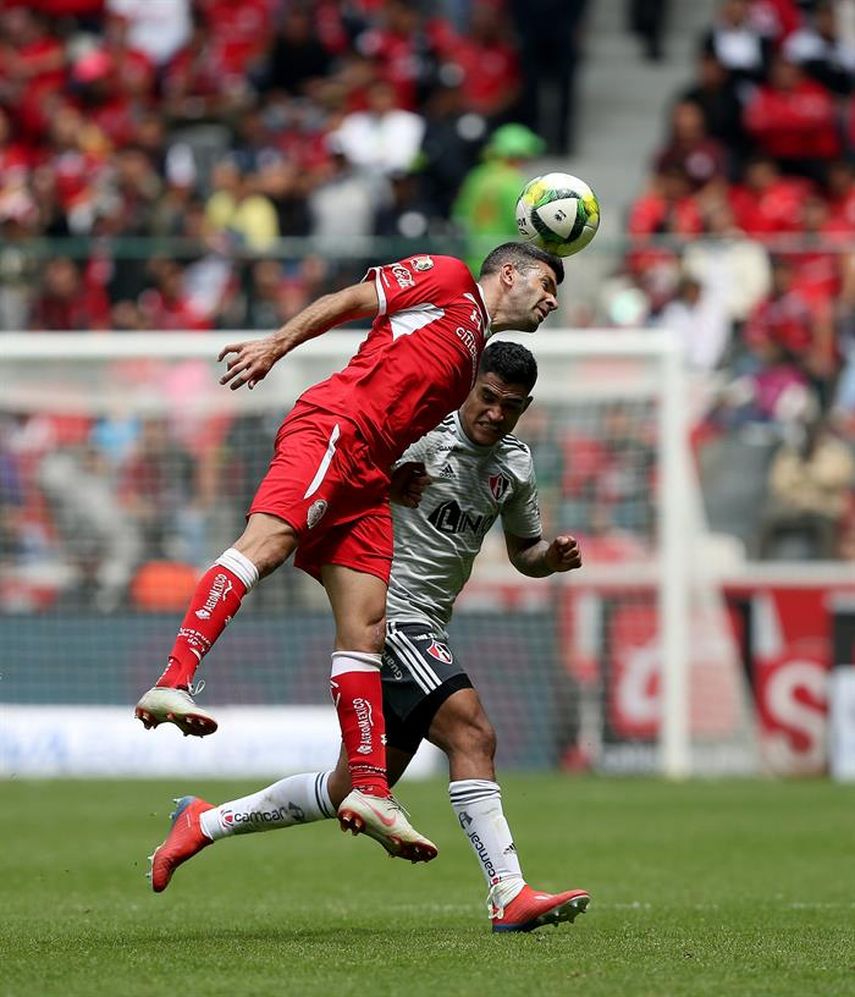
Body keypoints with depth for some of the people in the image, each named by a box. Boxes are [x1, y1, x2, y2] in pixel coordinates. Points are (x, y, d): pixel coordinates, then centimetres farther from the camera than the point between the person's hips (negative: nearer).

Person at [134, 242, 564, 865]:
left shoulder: (475, 355, 32)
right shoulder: (448, 278, 10)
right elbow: (349, 301, 4)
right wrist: (275, 346, -7)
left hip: (368, 479, 8)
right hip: (331, 426, -8)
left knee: (365, 632, 0)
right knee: (267, 542, -29)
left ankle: (369, 792, -4)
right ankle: (172, 684, -42)